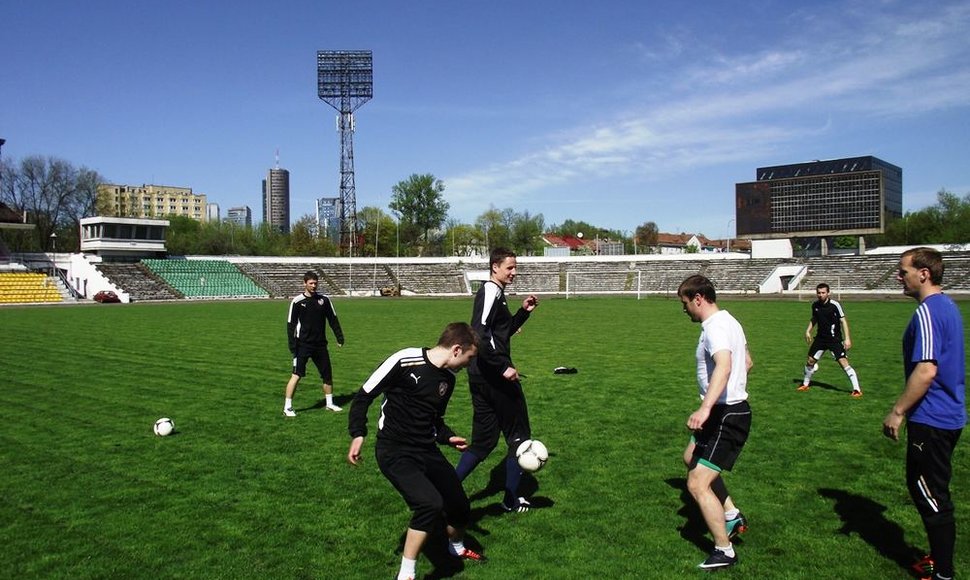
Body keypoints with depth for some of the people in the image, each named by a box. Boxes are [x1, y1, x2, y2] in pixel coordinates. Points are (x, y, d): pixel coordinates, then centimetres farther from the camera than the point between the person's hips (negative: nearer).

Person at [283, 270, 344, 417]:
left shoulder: (324, 300, 4)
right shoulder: (297, 301, -7)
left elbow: (333, 319, 10)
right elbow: (290, 325, -5)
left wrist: (339, 337, 3)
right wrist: (292, 346, -11)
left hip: (320, 344, 4)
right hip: (303, 345, -4)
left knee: (327, 374, 10)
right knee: (297, 375, -10)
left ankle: (329, 403, 26)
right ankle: (287, 407, -2)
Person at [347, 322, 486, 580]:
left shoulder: (448, 378, 7)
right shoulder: (405, 360, -16)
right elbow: (364, 396, -10)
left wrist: (447, 437, 7)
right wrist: (358, 434, -17)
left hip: (427, 451, 7)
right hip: (395, 452, -7)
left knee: (460, 507, 9)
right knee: (430, 503, -27)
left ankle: (457, 548, 45)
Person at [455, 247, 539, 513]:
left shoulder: (494, 292, 17)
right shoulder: (491, 292, -13)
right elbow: (480, 334, -25)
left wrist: (523, 311, 14)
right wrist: (504, 367, -23)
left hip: (481, 376, 9)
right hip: (495, 377, -9)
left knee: (483, 440, 14)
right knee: (519, 435, 7)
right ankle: (512, 499, 17)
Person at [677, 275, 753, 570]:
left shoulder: (715, 327, -22)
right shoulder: (728, 320, 10)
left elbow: (724, 366, -40)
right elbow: (747, 362, 22)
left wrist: (705, 408, -52)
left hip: (727, 416, -11)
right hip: (731, 408, 11)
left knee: (697, 484, -7)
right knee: (691, 458, 28)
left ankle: (724, 551, 7)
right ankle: (732, 516, 31)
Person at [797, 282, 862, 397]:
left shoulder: (835, 305, -15)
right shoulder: (815, 305, 1)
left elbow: (843, 321, -14)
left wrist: (847, 338, -19)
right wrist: (808, 331, 11)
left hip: (835, 339, -5)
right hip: (820, 338, 5)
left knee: (844, 362, -15)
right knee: (810, 361, 11)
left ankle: (857, 389, -9)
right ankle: (805, 384, 32)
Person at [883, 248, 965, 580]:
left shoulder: (927, 312, -19)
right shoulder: (948, 306, 12)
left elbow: (926, 370, -26)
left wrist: (898, 411, -17)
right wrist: (907, 409, 22)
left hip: (931, 421, -10)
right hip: (949, 416, 10)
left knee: (931, 496, 0)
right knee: (932, 493, 19)